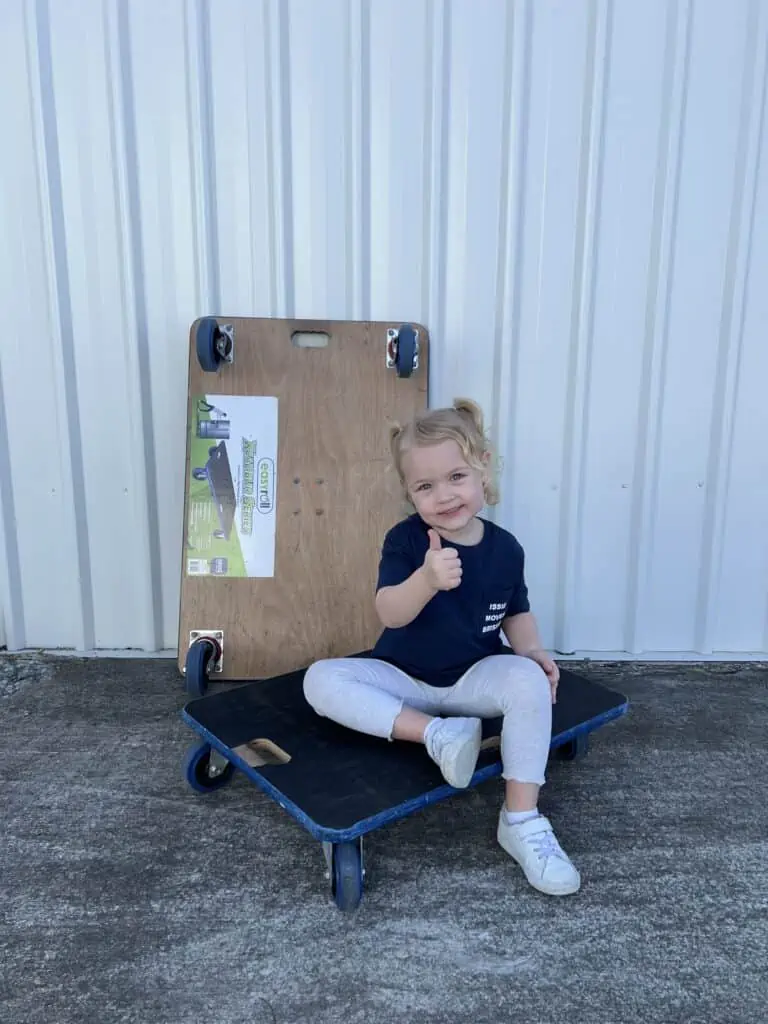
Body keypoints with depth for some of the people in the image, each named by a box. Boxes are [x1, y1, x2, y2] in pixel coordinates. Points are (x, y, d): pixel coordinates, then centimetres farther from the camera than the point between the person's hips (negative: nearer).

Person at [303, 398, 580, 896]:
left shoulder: (504, 548, -7)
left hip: (475, 678, 1)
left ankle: (522, 819, -19)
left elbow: (517, 613, 9)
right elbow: (391, 615, -28)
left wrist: (532, 649, -12)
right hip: (403, 679, 0)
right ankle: (436, 733, -24)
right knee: (321, 679, -21)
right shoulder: (405, 540, -14)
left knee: (529, 679, -31)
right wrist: (427, 578, -49)